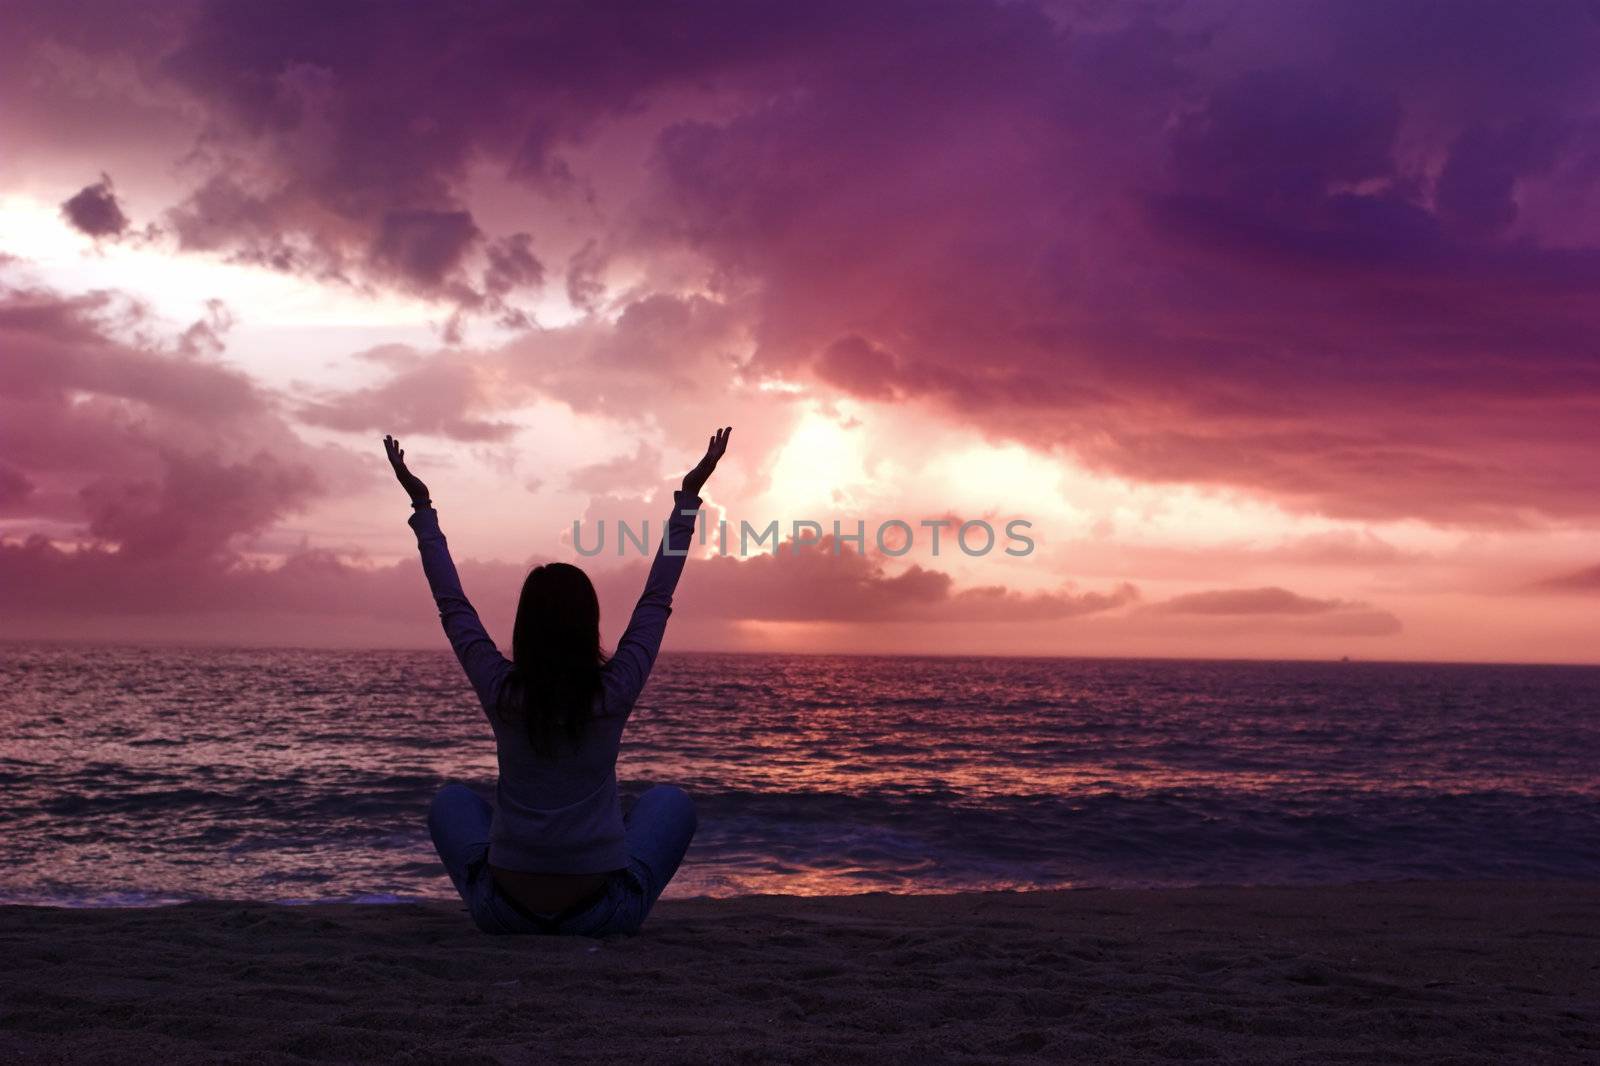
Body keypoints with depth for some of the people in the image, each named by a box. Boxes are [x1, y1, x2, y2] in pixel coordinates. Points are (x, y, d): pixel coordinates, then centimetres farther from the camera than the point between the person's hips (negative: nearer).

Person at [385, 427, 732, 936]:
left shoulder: (500, 690, -8)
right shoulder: (615, 691, -9)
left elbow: (452, 605, 6)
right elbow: (656, 598, 3)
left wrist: (422, 508, 15)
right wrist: (687, 500, 12)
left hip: (502, 909, 1)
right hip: (604, 912, -1)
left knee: (451, 800, 30)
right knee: (671, 800, 26)